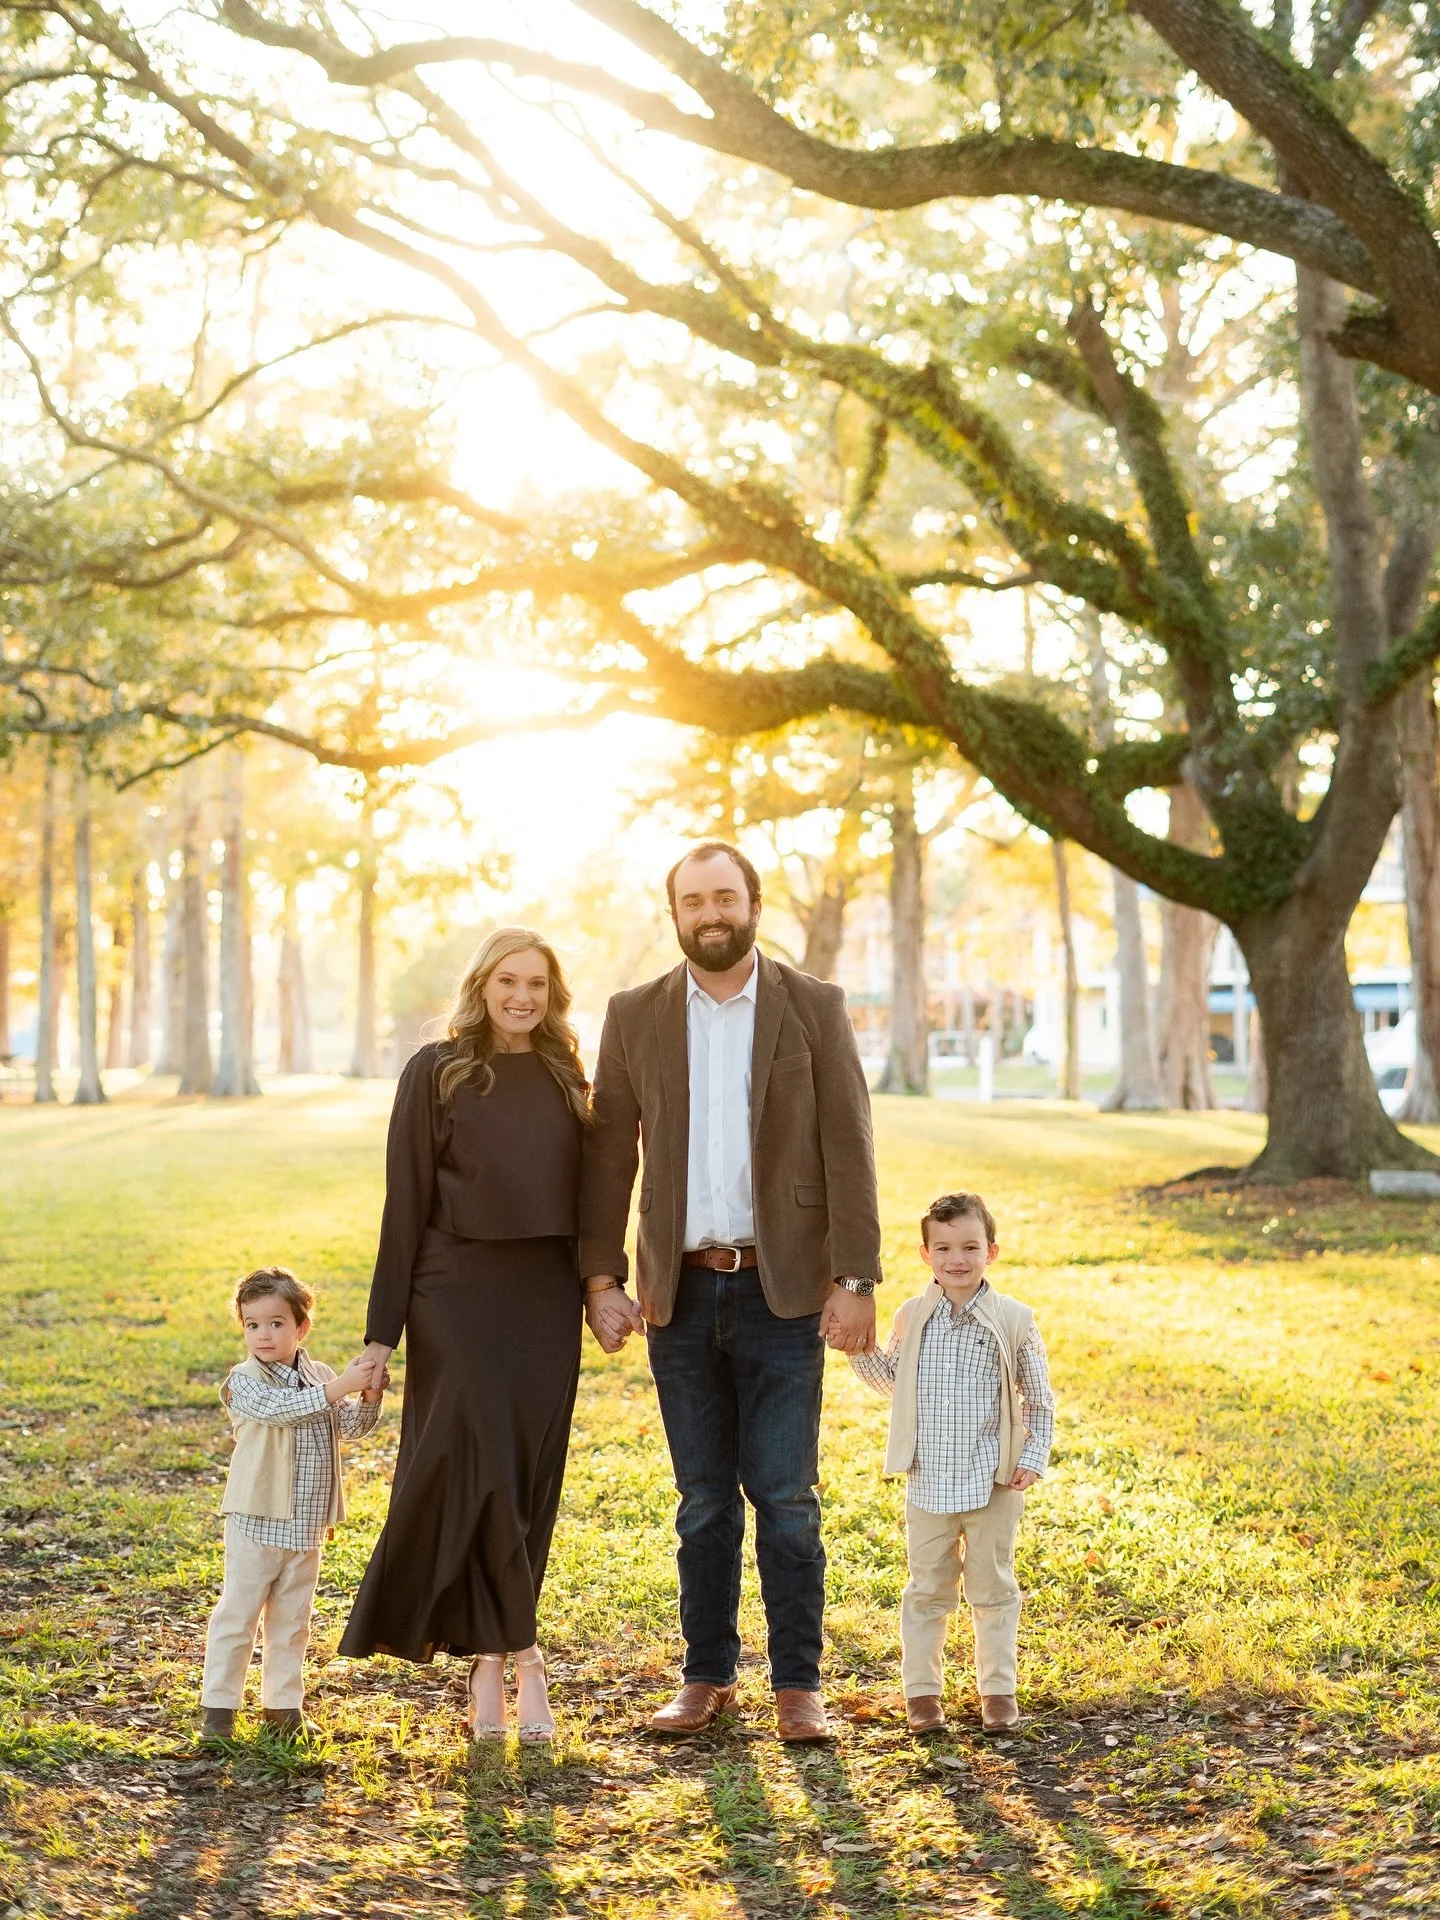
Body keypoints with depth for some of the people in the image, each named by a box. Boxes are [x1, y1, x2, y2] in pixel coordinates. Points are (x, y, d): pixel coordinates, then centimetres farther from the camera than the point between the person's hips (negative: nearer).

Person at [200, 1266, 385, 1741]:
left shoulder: (317, 1377, 8)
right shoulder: (245, 1381, -10)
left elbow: (350, 1425, 3)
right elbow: (281, 1408, -28)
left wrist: (369, 1396, -17)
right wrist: (340, 1386, -33)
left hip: (306, 1525, 5)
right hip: (256, 1522, -5)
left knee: (292, 1618, 13)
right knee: (237, 1614, 0)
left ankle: (283, 1702, 23)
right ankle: (218, 1705, 8)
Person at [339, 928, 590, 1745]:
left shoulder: (566, 1077, 11)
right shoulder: (436, 1072, -1)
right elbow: (406, 1202, -2)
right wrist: (384, 1329, -4)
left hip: (546, 1300, 4)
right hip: (459, 1295, -4)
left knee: (529, 1482, 5)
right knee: (478, 1468, -8)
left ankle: (489, 1658, 16)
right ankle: (513, 1654, 4)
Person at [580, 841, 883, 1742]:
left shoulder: (815, 1008, 0)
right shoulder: (635, 1017, 6)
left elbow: (848, 1149, -3)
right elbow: (609, 1153, 6)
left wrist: (856, 1280, -9)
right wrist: (602, 1278, -1)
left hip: (783, 1288, -2)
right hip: (680, 1290, 2)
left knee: (786, 1496, -1)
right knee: (704, 1500, 10)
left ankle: (799, 1684, 9)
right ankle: (709, 1677, 19)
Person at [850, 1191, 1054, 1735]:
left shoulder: (1014, 1321, -4)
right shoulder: (911, 1318, 2)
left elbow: (1040, 1399, 2)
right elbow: (893, 1380, 18)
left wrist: (1033, 1459, -7)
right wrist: (858, 1348, 3)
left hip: (993, 1485, -2)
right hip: (929, 1482, 2)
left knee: (992, 1589, 9)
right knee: (927, 1590, 9)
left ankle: (997, 1689, 20)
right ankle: (922, 1690, 18)